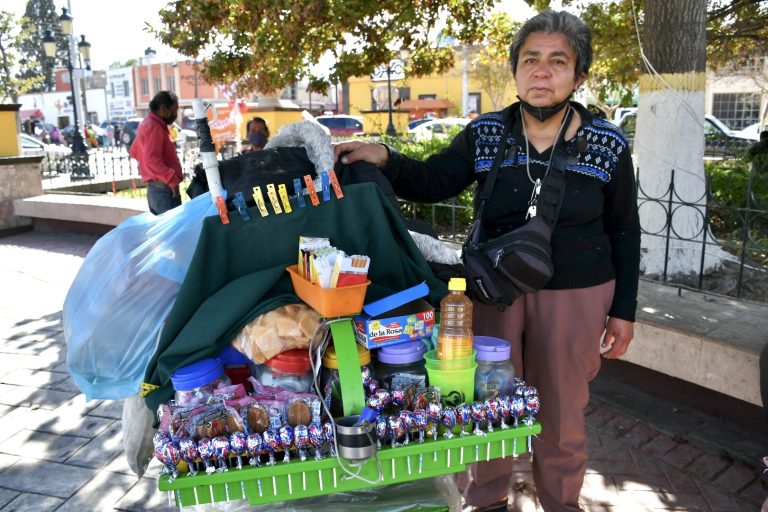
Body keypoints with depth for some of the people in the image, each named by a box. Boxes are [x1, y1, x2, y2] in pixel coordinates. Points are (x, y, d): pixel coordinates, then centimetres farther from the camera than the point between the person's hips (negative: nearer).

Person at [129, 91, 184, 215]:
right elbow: (152, 159, -26)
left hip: (156, 186, 11)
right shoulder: (154, 127, -14)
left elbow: (134, 151, 27)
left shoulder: (147, 124, 17)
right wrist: (172, 180, -26)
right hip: (163, 188, -11)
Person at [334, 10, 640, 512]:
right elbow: (433, 182, -8)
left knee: (562, 408, 15)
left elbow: (624, 233, 1)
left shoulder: (608, 145, -4)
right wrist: (383, 158, -27)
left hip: (577, 296, 0)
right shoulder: (485, 135, -3)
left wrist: (623, 310, 1)